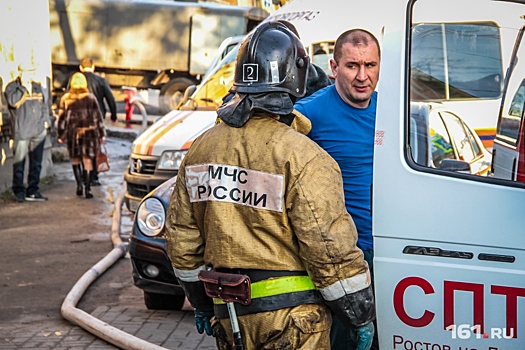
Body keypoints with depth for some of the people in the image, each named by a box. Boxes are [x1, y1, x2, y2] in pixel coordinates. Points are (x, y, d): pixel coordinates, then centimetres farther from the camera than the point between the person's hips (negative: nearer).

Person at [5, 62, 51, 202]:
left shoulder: (38, 87, 13)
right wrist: (24, 88, -19)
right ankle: (19, 191, 8)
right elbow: (13, 101, -22)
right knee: (19, 163, -1)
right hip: (21, 131, -5)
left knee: (36, 163, 8)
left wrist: (46, 120, 11)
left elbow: (44, 105, 22)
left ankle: (33, 191, 16)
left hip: (38, 131, 5)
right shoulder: (12, 87, -2)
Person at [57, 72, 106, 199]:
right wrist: (102, 133, 7)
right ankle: (87, 188, -4)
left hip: (72, 132, 1)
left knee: (75, 159, 16)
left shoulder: (66, 98, 1)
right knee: (87, 159, 1)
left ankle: (79, 185, 5)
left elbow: (61, 117, 3)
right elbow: (98, 117, 1)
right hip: (89, 131, -1)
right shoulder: (90, 98, -1)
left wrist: (60, 135, 10)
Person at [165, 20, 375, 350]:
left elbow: (182, 239, 11)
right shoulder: (303, 158, -17)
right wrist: (361, 316, -4)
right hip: (291, 321, -5)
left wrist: (201, 302, 23)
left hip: (227, 314, 6)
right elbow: (331, 249, -17)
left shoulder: (201, 149, 4)